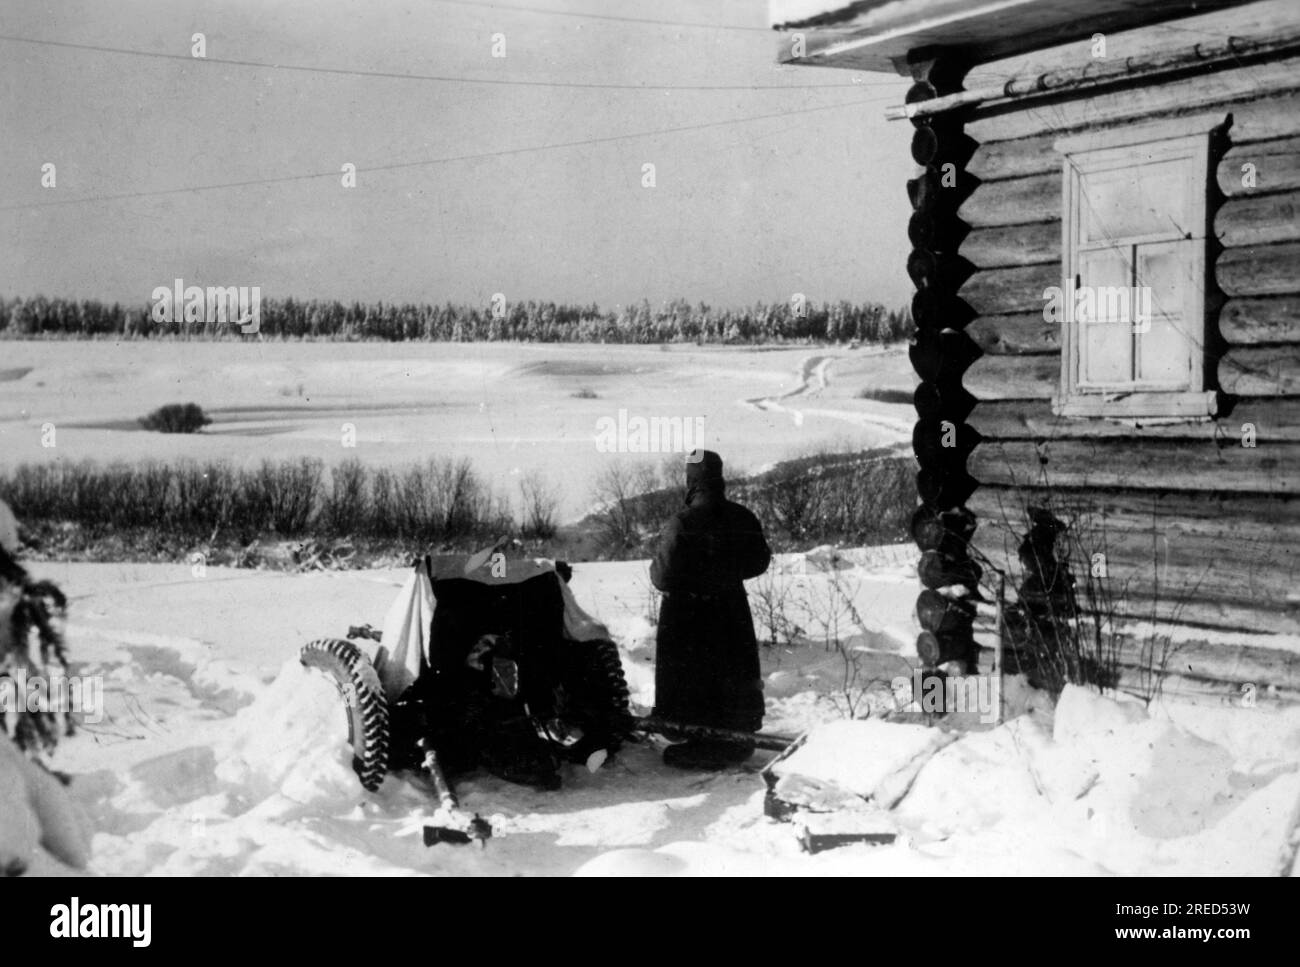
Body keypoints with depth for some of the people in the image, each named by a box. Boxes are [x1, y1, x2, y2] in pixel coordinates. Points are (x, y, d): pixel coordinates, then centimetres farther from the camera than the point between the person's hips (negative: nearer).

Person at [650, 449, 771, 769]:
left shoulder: (681, 524, -21)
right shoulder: (743, 520, -3)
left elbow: (664, 575, -19)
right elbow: (759, 562, 8)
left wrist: (655, 569, 3)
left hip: (688, 614, -5)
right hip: (732, 608, 5)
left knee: (693, 677, 5)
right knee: (734, 672, 16)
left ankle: (704, 746, 7)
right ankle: (738, 739, 25)